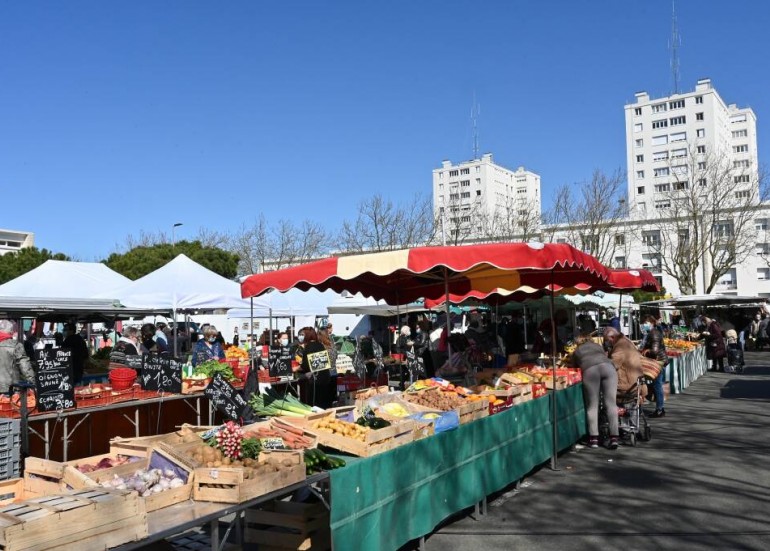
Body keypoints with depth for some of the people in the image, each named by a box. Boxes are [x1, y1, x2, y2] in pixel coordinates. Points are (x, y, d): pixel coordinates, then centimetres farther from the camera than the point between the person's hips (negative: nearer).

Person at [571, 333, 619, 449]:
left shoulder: (576, 351, 33)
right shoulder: (598, 345, 39)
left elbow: (576, 366, 34)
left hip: (590, 370, -2)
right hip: (608, 366, 2)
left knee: (592, 405, 3)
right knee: (611, 403, 0)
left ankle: (594, 439, -6)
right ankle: (614, 438, -8)